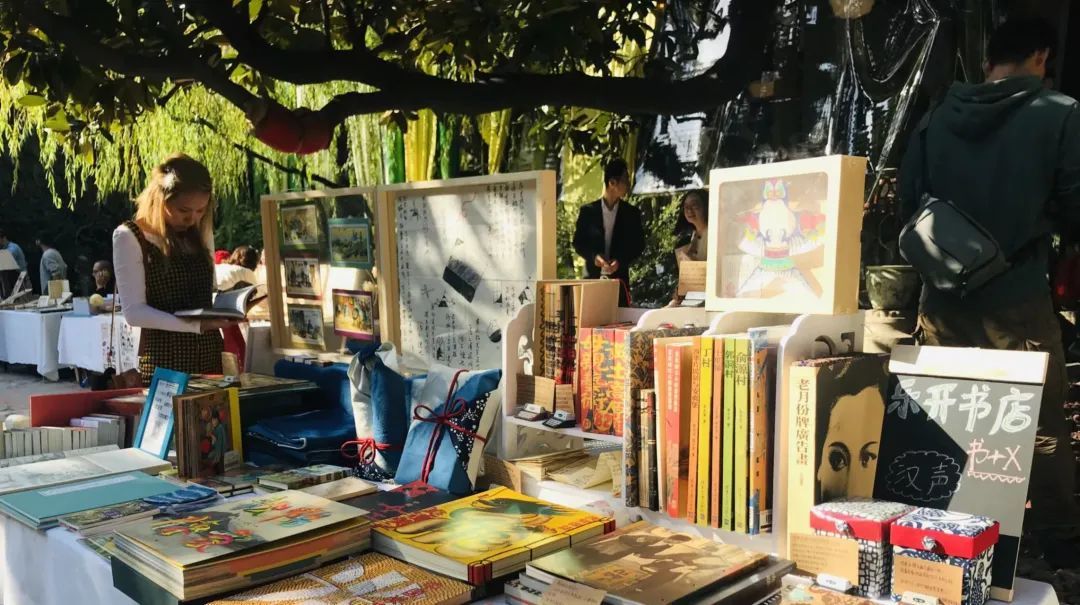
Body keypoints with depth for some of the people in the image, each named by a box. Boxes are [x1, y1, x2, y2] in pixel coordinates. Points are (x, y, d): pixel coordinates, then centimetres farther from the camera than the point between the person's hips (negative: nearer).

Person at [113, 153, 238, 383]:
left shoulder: (201, 233, 11)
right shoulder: (129, 236, -7)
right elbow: (134, 311, -13)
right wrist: (196, 325, -24)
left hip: (210, 356, 5)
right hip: (164, 362, -5)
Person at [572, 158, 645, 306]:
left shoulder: (632, 213, 6)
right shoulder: (587, 211, 4)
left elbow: (639, 245, 7)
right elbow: (578, 242, 6)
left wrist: (621, 261, -9)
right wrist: (593, 256, -12)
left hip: (619, 278, 1)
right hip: (593, 277, 0)